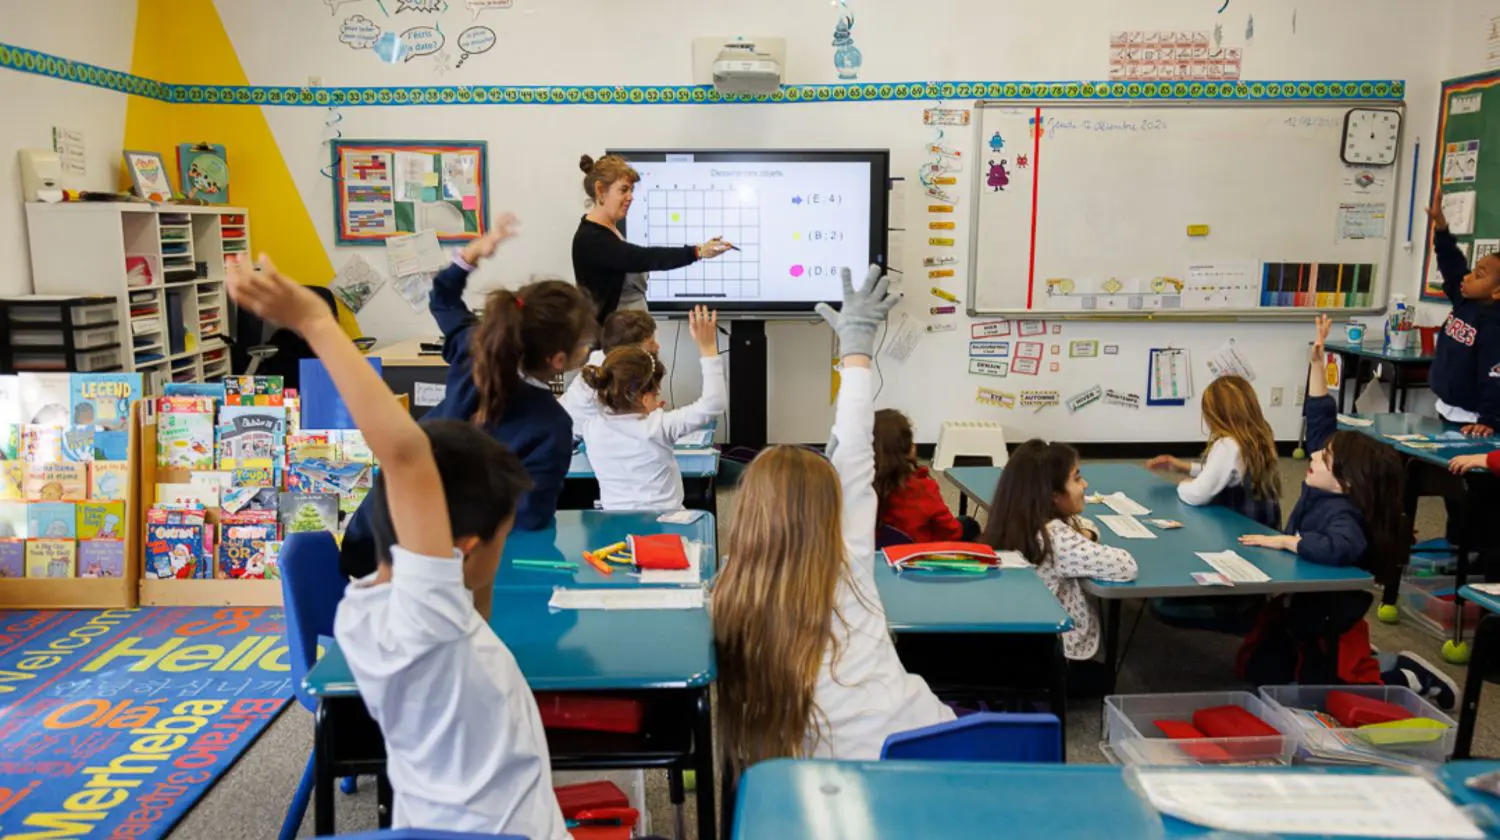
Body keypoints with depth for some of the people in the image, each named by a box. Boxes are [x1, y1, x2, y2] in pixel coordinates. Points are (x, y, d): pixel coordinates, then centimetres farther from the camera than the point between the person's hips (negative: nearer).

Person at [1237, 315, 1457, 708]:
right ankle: (1360, 662, 28)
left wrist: (1282, 540, -40)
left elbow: (1340, 547, -54)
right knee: (1253, 665, 16)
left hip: (1329, 629, -9)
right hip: (1297, 610, 9)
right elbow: (1320, 419, -4)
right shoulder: (1318, 492, -7)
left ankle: (1408, 679, 17)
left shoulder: (1344, 515, -29)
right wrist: (1317, 361, -8)